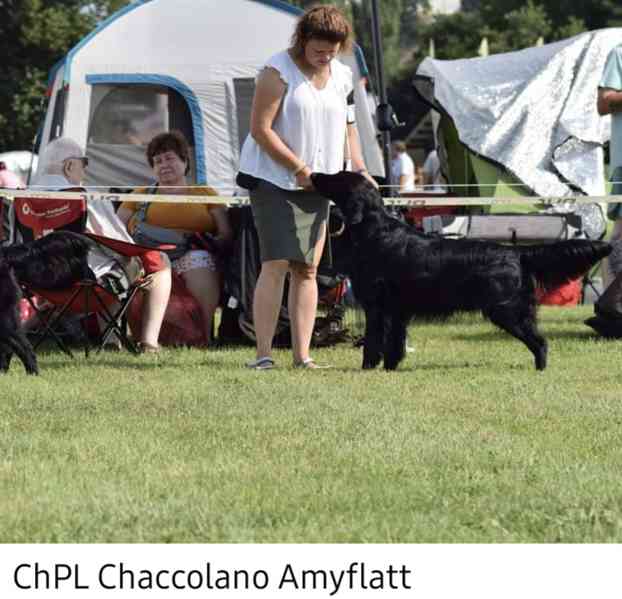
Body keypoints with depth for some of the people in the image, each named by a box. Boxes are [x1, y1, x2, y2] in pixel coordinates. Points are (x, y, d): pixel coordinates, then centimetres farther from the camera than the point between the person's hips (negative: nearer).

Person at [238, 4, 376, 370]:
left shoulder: (343, 76, 7)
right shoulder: (279, 71, -12)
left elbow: (348, 127, 19)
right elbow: (260, 129, -15)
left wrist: (360, 169, 5)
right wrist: (299, 169, -16)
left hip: (316, 185, 6)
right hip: (274, 179, -6)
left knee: (307, 269, 3)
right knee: (276, 264, -14)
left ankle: (302, 354, 4)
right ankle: (263, 354, -14)